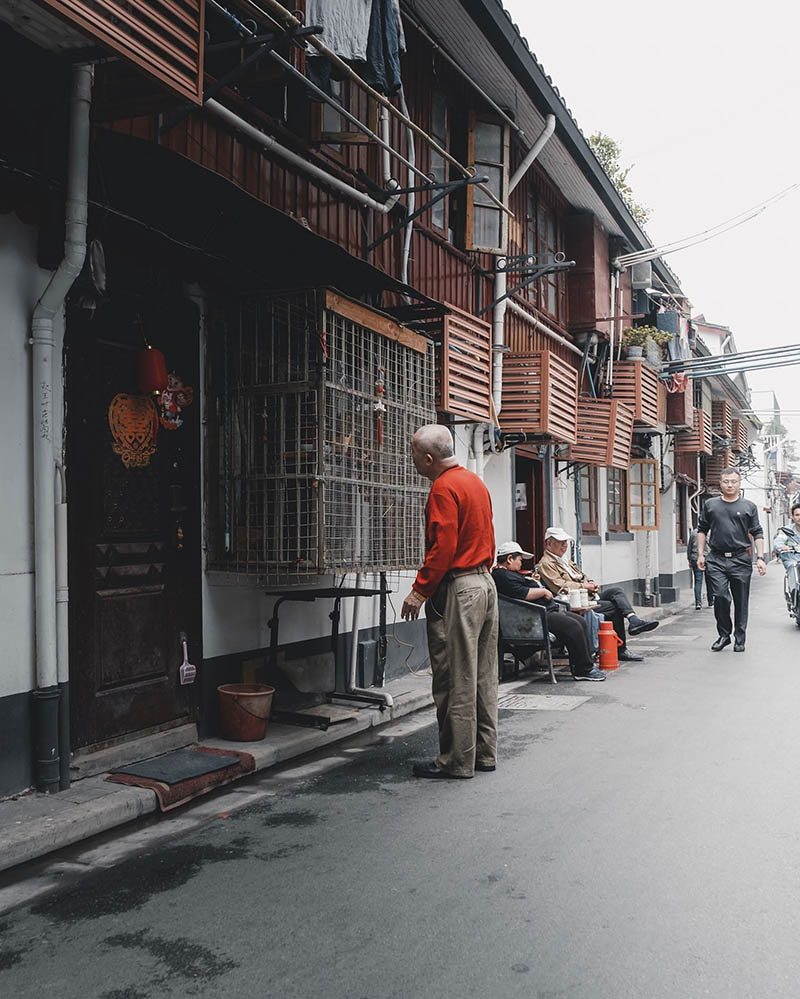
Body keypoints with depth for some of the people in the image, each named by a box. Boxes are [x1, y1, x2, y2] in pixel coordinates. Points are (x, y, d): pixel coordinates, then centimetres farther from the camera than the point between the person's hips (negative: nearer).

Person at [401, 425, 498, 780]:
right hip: (485, 583, 10)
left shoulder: (444, 488, -14)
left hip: (457, 590, -10)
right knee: (483, 677, 13)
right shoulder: (475, 481, 15)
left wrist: (419, 592, -17)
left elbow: (442, 547, -20)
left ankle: (457, 761, 4)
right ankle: (484, 753, 21)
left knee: (455, 681, -3)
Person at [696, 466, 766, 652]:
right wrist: (700, 554, 7)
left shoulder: (749, 506, 8)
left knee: (741, 601, 4)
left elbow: (757, 534, 8)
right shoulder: (710, 505, 10)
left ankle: (739, 639, 16)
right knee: (720, 596, -12)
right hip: (716, 560, 0)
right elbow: (702, 530, 15)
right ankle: (723, 635, 6)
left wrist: (760, 558, -1)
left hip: (741, 560, 0)